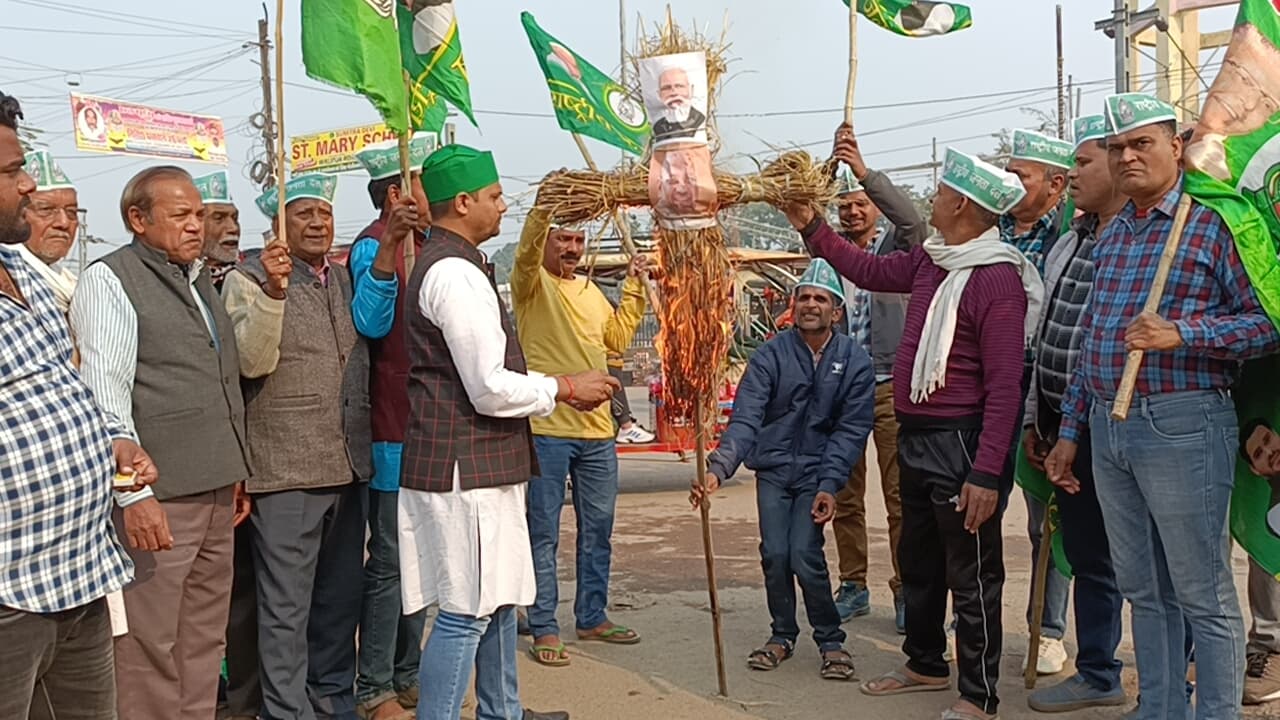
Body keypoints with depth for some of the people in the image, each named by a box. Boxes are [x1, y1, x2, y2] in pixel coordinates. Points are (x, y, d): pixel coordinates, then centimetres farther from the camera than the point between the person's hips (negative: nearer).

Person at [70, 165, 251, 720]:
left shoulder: (199, 280, 18)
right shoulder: (109, 281, -6)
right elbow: (105, 395, -14)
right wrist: (134, 494, -19)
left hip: (215, 491, 8)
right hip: (158, 498, -8)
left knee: (204, 642, 13)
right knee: (149, 649, -1)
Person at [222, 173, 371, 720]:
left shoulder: (346, 279, 14)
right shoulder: (248, 279, -4)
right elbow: (252, 361, -17)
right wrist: (272, 290, -27)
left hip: (348, 466, 6)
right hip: (285, 470, -6)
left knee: (340, 598, 16)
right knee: (286, 607, 0)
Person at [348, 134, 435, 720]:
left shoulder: (423, 245, 14)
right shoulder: (374, 245, -13)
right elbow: (370, 321, -32)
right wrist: (389, 244, -40)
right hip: (395, 430, -9)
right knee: (390, 560, -2)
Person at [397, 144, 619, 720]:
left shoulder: (446, 263, 16)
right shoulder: (456, 272, -18)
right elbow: (491, 389, -21)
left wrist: (550, 388, 16)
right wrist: (562, 388, -8)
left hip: (478, 462, 11)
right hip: (465, 467, -11)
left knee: (498, 597, 21)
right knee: (467, 611, -5)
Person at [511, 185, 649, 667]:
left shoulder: (590, 290, 19)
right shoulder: (532, 282, -2)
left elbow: (618, 338, 14)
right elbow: (526, 251, -23)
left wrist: (634, 287, 10)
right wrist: (545, 206, -37)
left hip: (598, 430, 7)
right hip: (546, 428, -7)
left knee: (598, 532, 14)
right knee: (543, 534, 1)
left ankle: (592, 618, 27)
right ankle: (544, 628, 9)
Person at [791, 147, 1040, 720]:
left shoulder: (998, 279, -20)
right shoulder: (931, 260, 6)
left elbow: (1004, 386, -23)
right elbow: (869, 271, 24)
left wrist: (987, 473, -26)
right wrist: (812, 227, 20)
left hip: (960, 442, -9)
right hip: (915, 436, 9)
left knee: (971, 574, 2)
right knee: (918, 560, 22)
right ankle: (926, 664, 40)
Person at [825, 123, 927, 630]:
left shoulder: (897, 246, 2)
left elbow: (911, 219, -19)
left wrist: (864, 171, -29)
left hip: (890, 384, -4)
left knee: (900, 496, -2)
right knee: (845, 496, 8)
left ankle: (906, 591, 6)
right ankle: (853, 586, 19)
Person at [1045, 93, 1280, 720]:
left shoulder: (1212, 226, -5)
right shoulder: (1109, 236, 16)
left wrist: (1181, 333, -22)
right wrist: (1070, 431, 15)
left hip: (1182, 426, -7)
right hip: (1108, 427, 7)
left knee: (1204, 596, 2)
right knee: (1143, 590, 15)